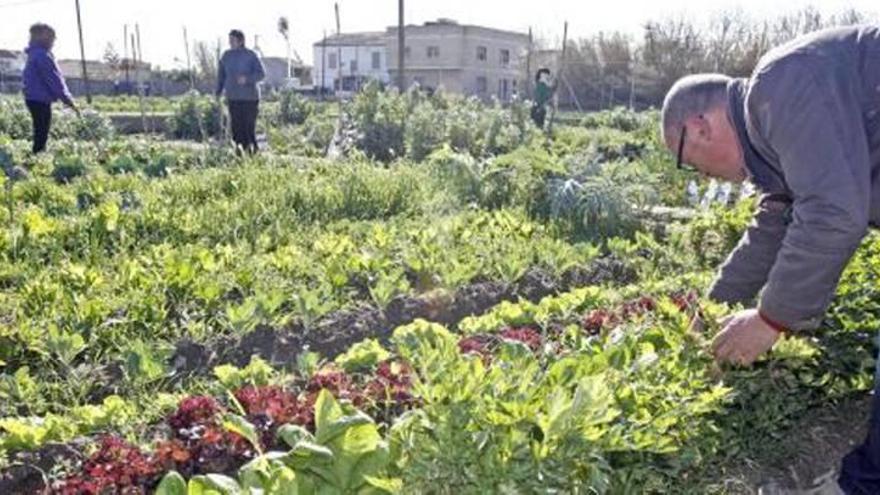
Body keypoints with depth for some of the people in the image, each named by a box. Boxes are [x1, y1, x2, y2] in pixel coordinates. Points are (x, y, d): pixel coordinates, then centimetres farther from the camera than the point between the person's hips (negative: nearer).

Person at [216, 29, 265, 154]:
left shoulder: (250, 55, -4)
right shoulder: (226, 56, 9)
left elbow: (261, 73, -8)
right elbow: (221, 75, 16)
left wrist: (247, 79, -23)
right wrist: (219, 92, 10)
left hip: (249, 97, -4)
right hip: (233, 98, 4)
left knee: (249, 126, -5)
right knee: (236, 126, 2)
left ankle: (253, 152, 7)